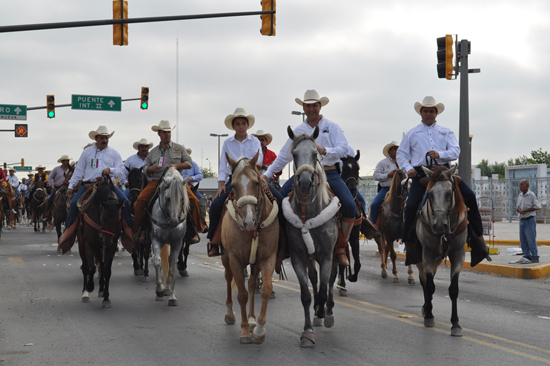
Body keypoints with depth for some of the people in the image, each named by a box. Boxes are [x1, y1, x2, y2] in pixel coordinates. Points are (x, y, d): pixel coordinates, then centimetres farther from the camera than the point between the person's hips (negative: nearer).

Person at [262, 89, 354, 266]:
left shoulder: (332, 127, 6)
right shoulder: (298, 131, 14)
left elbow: (343, 149, -6)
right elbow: (283, 156, 16)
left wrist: (325, 150, -24)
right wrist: (266, 174, 11)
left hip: (329, 173, -2)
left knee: (349, 205, -23)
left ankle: (340, 247, -7)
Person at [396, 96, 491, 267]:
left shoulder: (446, 132, 19)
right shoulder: (412, 133, 18)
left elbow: (455, 151, 6)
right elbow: (401, 153, 16)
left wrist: (440, 154, -15)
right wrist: (408, 168, -4)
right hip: (421, 173, -1)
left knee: (470, 196, -13)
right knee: (411, 205, -20)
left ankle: (477, 238, -6)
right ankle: (410, 243, -4)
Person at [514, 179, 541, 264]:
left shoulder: (531, 195, -8)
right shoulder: (520, 195, 13)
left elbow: (537, 206, -12)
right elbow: (517, 207, 21)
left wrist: (525, 210, -16)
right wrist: (518, 209, -4)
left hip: (530, 219, -7)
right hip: (522, 219, 7)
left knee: (531, 239, -8)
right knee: (523, 240, 8)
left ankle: (535, 257, -4)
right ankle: (527, 256, 15)